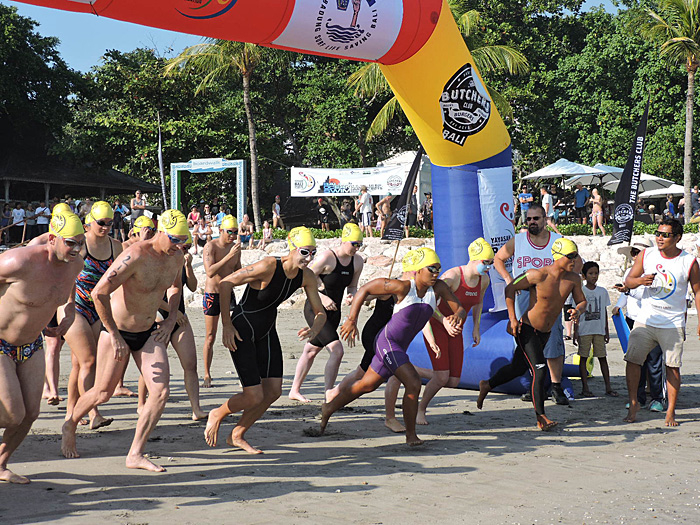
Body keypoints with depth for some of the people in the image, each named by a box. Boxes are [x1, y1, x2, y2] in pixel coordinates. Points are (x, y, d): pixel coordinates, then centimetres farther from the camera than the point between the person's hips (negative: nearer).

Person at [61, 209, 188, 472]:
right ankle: (70, 425, 38)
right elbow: (99, 293, -28)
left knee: (161, 392, -9)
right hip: (117, 331, -6)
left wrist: (171, 318, 7)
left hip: (148, 332, 6)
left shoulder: (177, 257, -4)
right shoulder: (135, 256, -27)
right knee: (103, 393, 7)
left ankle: (135, 455, 0)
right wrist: (114, 335, -22)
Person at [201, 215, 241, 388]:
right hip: (212, 295, -4)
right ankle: (207, 375, 12)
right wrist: (229, 256, -31)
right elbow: (210, 272, -27)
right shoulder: (210, 247, -13)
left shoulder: (235, 248, 5)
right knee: (210, 337, 1)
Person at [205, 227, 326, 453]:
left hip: (266, 332, 7)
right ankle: (217, 415, 22)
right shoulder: (268, 267, -27)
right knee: (254, 397, -10)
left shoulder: (307, 277, -8)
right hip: (241, 332, -7)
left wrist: (313, 330, -23)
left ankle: (237, 435, 24)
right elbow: (225, 283, -21)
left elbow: (320, 313, 1)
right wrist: (226, 324, -18)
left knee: (274, 391, 5)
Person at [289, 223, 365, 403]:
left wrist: (349, 296, -10)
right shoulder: (327, 257, -20)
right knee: (337, 351, -18)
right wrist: (321, 297, -22)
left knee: (312, 351, 18)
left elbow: (352, 287, 12)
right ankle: (328, 395, -11)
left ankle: (295, 390, 31)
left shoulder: (357, 261, 1)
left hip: (333, 311, 7)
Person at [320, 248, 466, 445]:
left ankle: (328, 409, 38)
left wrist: (457, 317, -31)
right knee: (413, 383, -20)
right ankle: (411, 435, -5)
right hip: (387, 341, -7)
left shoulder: (438, 287, -6)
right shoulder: (403, 287, -19)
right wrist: (351, 320, -14)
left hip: (400, 347, 7)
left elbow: (460, 309, -6)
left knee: (367, 386, 20)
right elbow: (365, 289, -11)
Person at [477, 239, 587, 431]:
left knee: (519, 368, 18)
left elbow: (582, 301, 8)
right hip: (527, 329, -7)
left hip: (545, 333, 7)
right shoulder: (538, 275, -21)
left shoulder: (573, 278, -4)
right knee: (539, 371, -15)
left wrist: (578, 311, -17)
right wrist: (512, 319, -15)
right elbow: (510, 288, -11)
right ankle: (540, 417, -5)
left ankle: (487, 385, 41)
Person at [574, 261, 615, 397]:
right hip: (584, 330, -2)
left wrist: (607, 330, 13)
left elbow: (604, 312, 14)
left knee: (602, 357, 3)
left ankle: (608, 387, 6)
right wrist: (575, 331, -3)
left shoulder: (603, 292, 8)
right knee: (583, 357, 1)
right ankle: (585, 387, 5)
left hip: (599, 330, 3)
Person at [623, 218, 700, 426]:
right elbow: (628, 281, 7)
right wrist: (640, 280, -16)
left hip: (673, 324, -2)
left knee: (672, 366, -1)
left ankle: (670, 411, 9)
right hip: (645, 320, 2)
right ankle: (633, 404, 12)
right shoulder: (646, 255, 2)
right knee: (632, 360, -4)